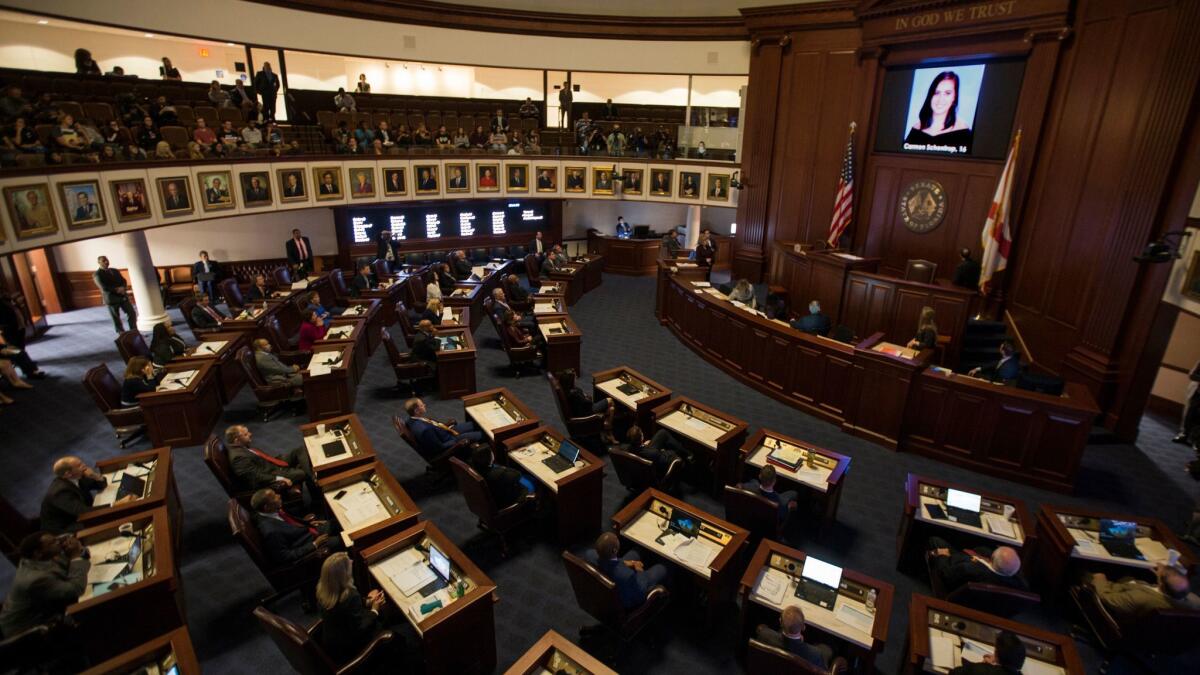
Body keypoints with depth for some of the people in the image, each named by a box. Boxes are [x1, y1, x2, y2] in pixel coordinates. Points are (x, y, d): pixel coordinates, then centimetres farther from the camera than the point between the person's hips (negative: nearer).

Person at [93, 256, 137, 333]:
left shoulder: (115, 271, 15)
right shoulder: (97, 274, -4)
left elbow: (123, 281, 9)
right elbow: (103, 288, -15)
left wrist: (122, 288, -12)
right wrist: (117, 289, -18)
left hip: (123, 297, 5)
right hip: (111, 298, -5)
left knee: (132, 313, -1)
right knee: (116, 318, 3)